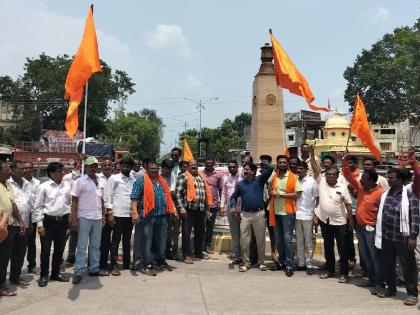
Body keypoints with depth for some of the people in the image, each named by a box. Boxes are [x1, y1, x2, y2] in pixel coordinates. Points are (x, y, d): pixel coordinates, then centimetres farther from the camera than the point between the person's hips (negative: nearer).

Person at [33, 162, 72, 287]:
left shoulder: (67, 185, 4)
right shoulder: (44, 187, -6)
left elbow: (71, 201, 9)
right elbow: (38, 206, -4)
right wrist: (39, 224, -7)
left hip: (63, 220, 4)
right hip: (48, 220, -3)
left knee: (60, 249, 12)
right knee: (45, 249, 5)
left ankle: (56, 273, 28)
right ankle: (44, 275, 20)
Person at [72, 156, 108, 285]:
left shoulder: (100, 181, 9)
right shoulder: (80, 181, -7)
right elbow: (74, 201, -9)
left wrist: (103, 215, 11)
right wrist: (74, 219, -13)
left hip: (97, 218, 6)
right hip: (84, 218, -5)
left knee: (96, 245, 12)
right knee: (82, 246, 0)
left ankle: (94, 269, 22)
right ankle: (78, 272, 7)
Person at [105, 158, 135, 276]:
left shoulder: (134, 180, 12)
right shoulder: (114, 178, 0)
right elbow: (108, 196, -3)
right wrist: (109, 213, -10)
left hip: (130, 214, 4)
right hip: (118, 214, -4)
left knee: (127, 240, 12)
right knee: (116, 241, 1)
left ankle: (126, 263, 21)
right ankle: (114, 266, 6)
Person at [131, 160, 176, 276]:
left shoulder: (162, 181, 16)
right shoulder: (141, 181, -4)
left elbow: (168, 196, 22)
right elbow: (134, 198, -11)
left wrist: (172, 209, 15)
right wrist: (135, 213, -21)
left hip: (162, 215, 6)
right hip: (147, 216, -6)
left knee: (161, 240, 14)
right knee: (146, 241, -2)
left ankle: (161, 262, 28)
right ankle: (146, 266, 7)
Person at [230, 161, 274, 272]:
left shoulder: (260, 180, 1)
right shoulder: (240, 184, 9)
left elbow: (270, 168, -10)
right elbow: (234, 196, 17)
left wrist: (261, 163, 3)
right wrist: (233, 206, 0)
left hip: (259, 214, -2)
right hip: (245, 214, 2)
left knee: (260, 239, 7)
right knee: (244, 240, 3)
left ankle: (261, 262, 21)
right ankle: (246, 263, 14)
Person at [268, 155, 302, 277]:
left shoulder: (293, 177, -7)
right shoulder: (273, 177, 7)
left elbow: (298, 194, -12)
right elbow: (270, 191, 19)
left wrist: (282, 194, -17)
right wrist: (272, 193, -4)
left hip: (288, 212, -5)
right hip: (275, 212, 5)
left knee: (287, 238, -3)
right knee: (278, 238, 13)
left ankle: (289, 264, 5)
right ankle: (281, 261, 25)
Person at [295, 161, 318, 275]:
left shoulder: (311, 181, -5)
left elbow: (317, 199, -2)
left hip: (307, 215, -4)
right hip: (297, 215, 4)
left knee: (308, 241, 4)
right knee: (299, 241, 11)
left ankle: (309, 264, 11)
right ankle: (301, 263, 20)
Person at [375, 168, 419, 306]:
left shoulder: (409, 195, -10)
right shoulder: (385, 194, 7)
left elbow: (415, 218, -12)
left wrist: (413, 237, -16)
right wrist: (379, 232, 14)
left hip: (403, 238, -6)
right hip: (386, 237, 6)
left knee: (408, 266, 4)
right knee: (388, 264, 15)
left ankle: (412, 293, 16)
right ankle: (391, 289, 31)